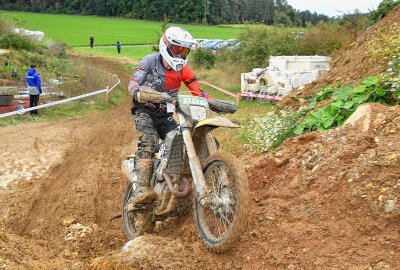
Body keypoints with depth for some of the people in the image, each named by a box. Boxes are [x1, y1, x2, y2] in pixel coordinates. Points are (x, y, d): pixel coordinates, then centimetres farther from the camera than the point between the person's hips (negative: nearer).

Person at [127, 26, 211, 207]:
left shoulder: (183, 69, 5)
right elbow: (133, 82, -13)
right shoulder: (151, 60, -5)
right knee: (149, 142, -29)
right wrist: (138, 92, -36)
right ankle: (140, 189, -42)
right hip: (144, 111, -5)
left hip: (165, 115, 5)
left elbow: (198, 91, 2)